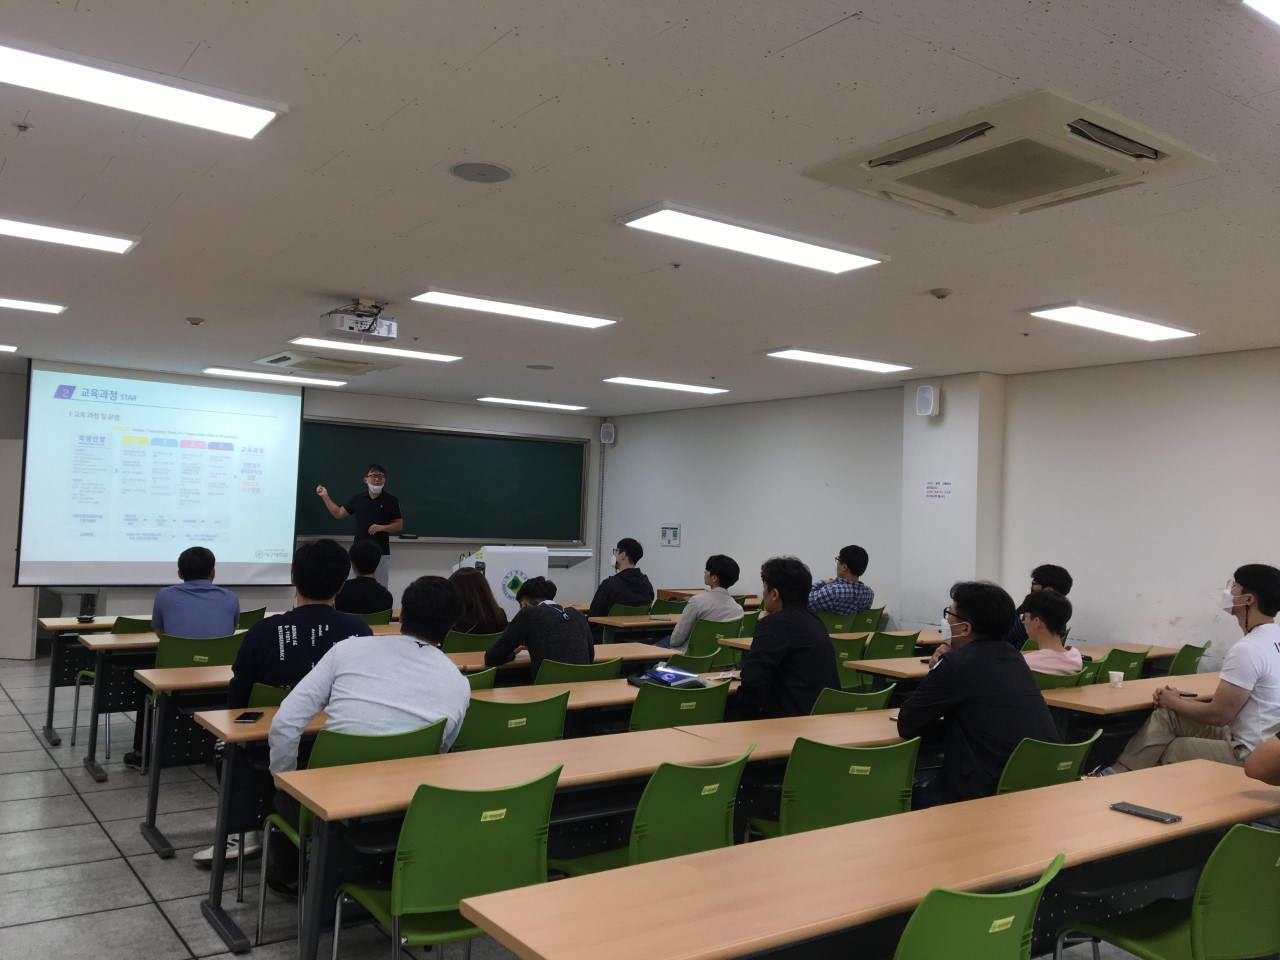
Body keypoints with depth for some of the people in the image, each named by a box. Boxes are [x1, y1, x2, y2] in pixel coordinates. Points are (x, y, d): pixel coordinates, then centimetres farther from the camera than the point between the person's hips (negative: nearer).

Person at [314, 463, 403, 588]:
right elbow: (338, 514, 15)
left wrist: (382, 527, -15)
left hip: (381, 553, -2)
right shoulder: (357, 499, 6)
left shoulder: (391, 501, -2)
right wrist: (325, 497, 8)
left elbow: (399, 525, 0)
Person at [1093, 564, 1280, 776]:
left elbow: (1217, 715, -19)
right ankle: (1116, 773, 3)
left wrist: (1173, 702, -1)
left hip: (1249, 758, -9)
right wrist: (1179, 700, 7)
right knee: (1166, 715, 5)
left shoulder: (1247, 649, -24)